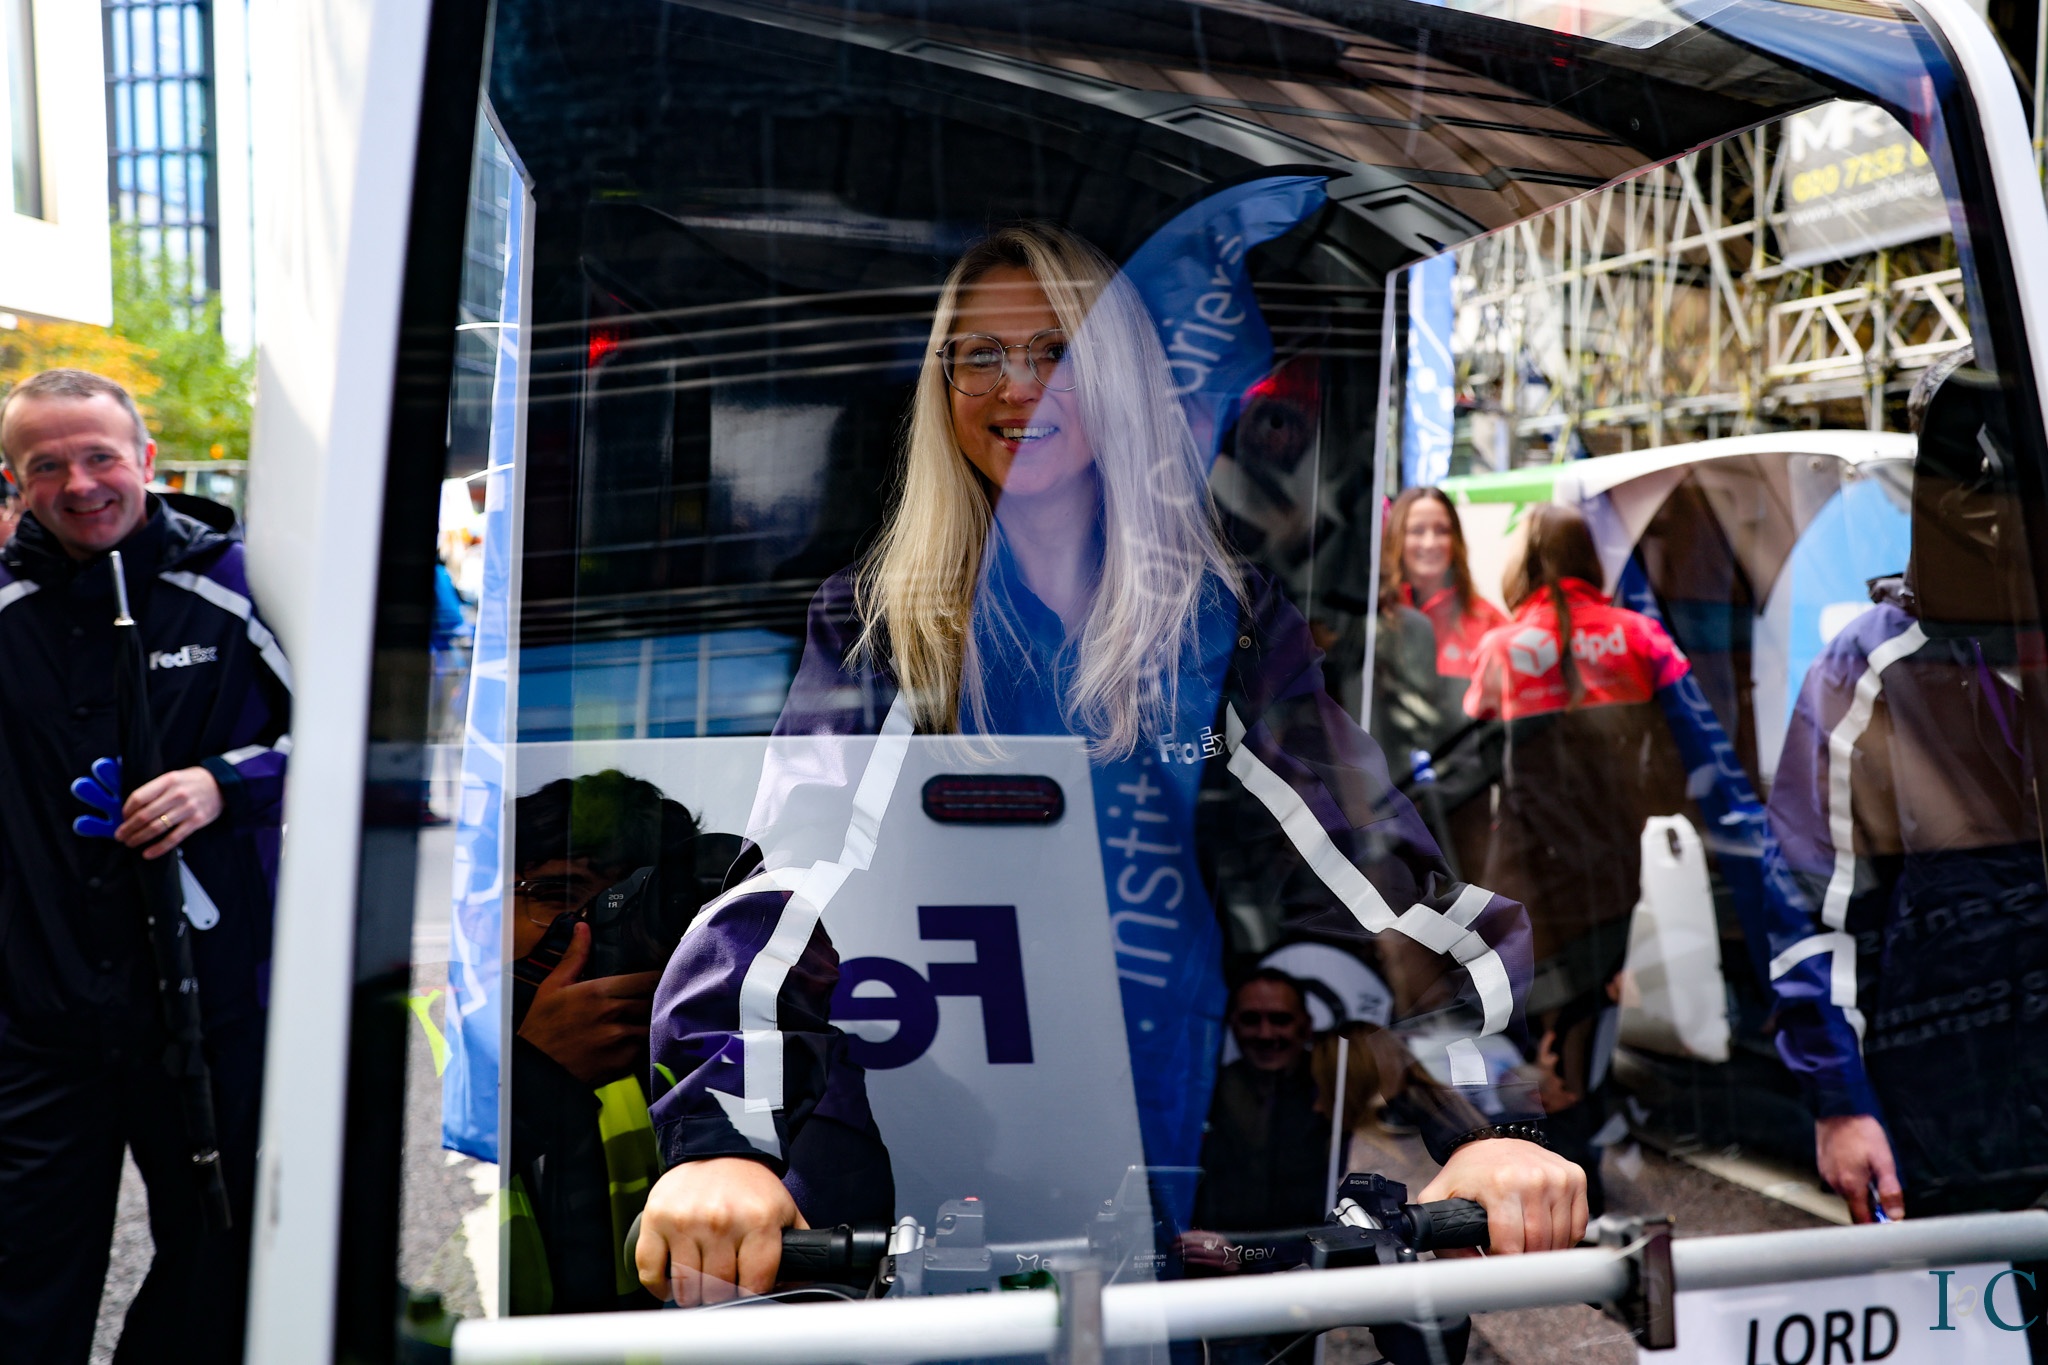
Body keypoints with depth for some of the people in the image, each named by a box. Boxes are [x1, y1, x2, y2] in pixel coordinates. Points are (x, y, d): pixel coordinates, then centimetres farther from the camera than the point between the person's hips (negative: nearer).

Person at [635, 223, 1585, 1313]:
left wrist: (1488, 1117, -22)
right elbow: (790, 869, -12)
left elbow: (1359, 851, -7)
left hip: (1159, 1167, 1)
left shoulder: (1225, 619, 5)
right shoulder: (873, 623, 3)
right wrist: (718, 1138, -29)